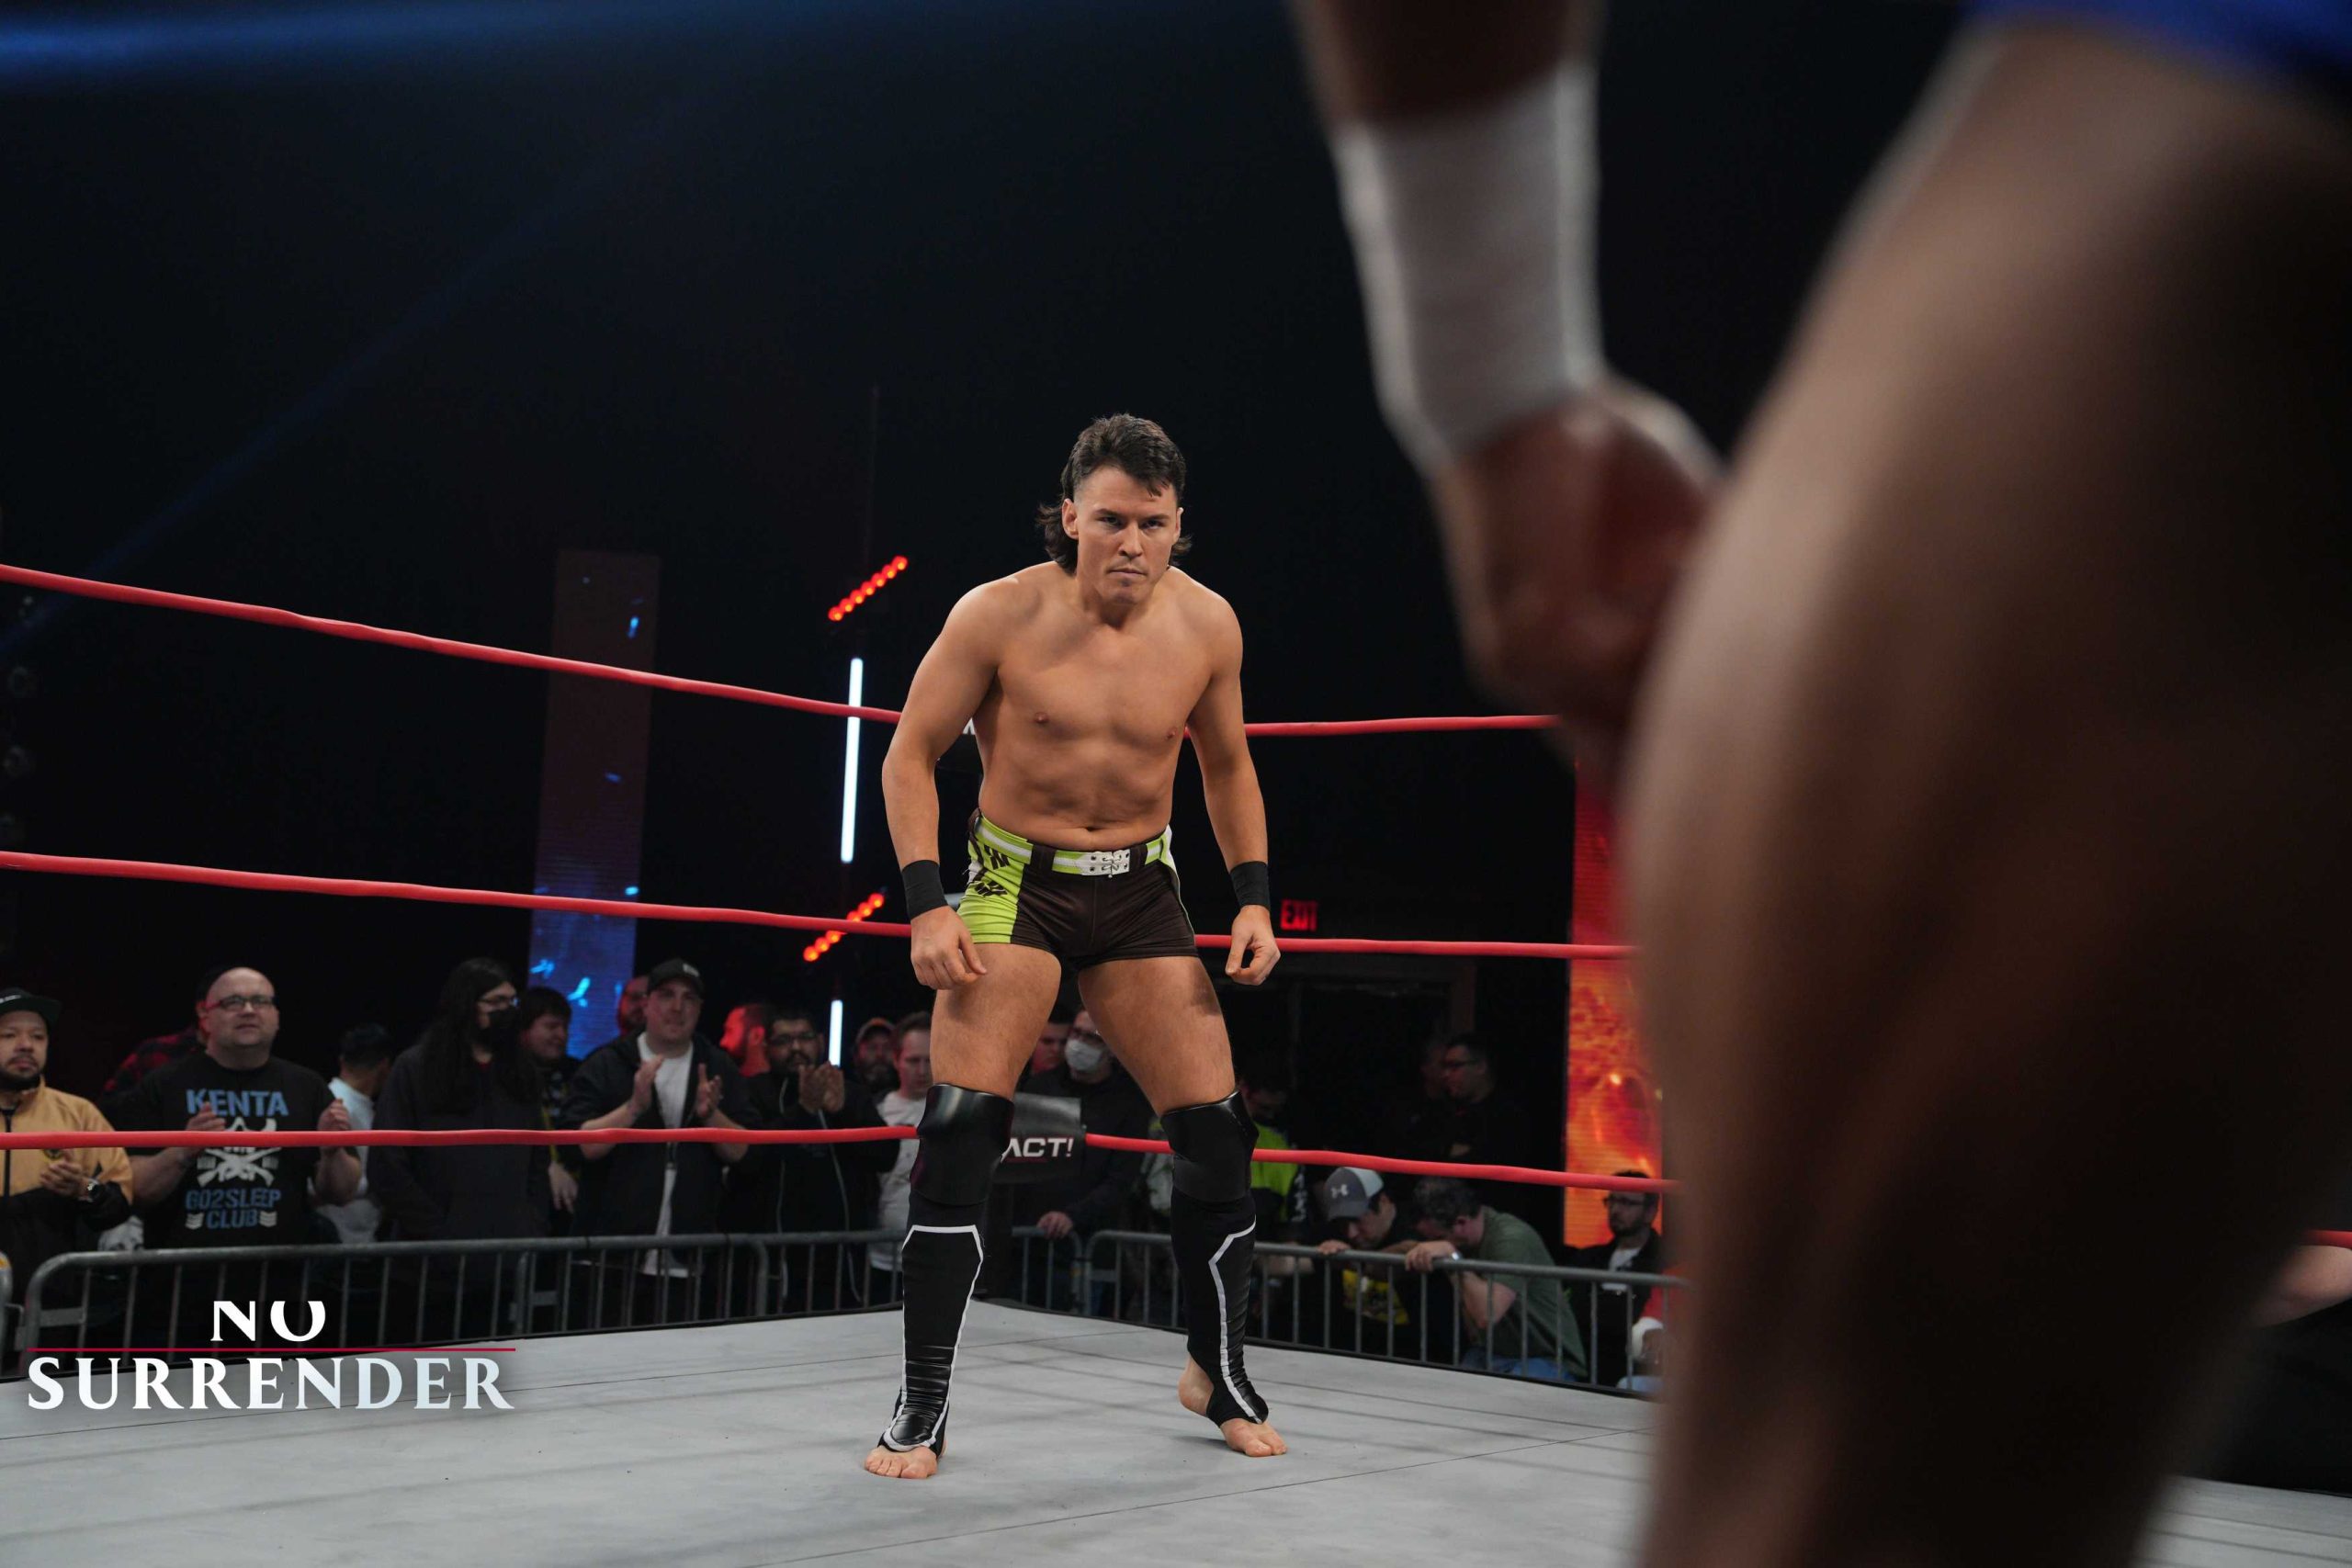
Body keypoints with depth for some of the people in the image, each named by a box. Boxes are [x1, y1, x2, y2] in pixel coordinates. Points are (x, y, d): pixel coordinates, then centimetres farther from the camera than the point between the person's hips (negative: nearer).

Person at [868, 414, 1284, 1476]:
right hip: (1016, 885, -3)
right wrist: (926, 906, -16)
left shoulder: (1207, 625, -6)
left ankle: (1218, 1374, 24)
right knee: (961, 1129, -15)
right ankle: (920, 1410, -2)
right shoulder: (999, 615, -15)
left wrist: (1253, 896, 1)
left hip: (1141, 892, 3)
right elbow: (911, 756, -6)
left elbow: (1227, 766, 11)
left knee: (1218, 1133, 1)